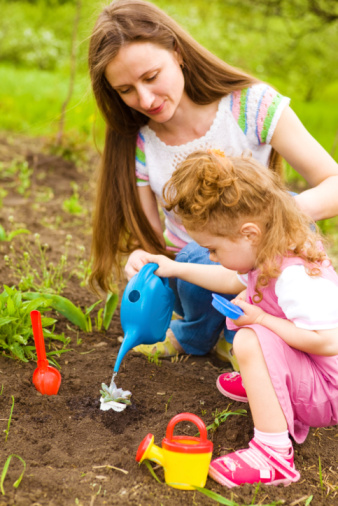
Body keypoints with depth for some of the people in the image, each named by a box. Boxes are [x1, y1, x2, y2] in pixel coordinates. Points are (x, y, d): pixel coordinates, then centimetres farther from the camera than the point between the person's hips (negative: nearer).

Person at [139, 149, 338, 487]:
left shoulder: (293, 279, -32)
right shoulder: (274, 253, -1)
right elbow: (234, 281, 18)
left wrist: (261, 319, -29)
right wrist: (177, 269, 16)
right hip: (309, 372, 10)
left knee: (250, 341, -31)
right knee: (242, 306, 11)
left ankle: (274, 456, -26)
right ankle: (260, 385, 22)